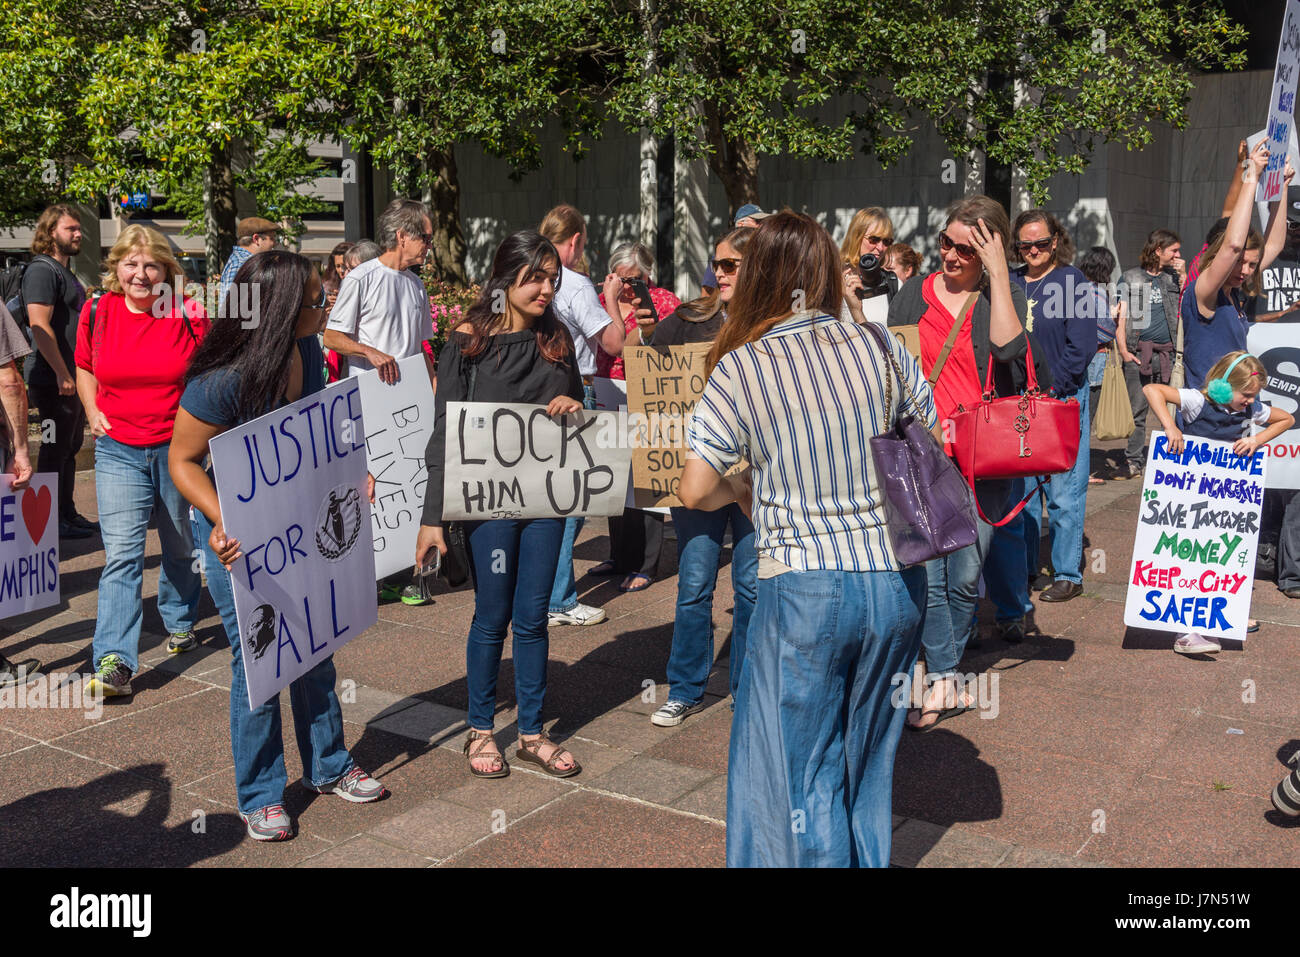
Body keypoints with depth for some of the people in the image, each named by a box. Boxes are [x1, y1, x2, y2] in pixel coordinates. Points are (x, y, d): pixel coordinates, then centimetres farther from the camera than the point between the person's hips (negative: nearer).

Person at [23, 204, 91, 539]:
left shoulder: (65, 272, 18)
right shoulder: (42, 270, -13)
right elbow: (39, 326, -21)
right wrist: (62, 374, -23)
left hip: (73, 378, 10)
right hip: (55, 380, -10)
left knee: (70, 447, 15)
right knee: (56, 448, -3)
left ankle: (68, 514, 24)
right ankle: (53, 522, 5)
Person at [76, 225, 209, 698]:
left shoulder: (188, 314, -7)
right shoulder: (96, 312, -1)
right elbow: (85, 368, 16)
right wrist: (92, 411, 1)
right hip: (119, 451, 0)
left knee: (182, 547, 17)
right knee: (121, 553, -10)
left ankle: (180, 622, 42)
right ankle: (114, 662, -12)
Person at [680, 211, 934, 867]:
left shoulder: (740, 369, -9)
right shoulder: (882, 350, 0)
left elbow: (695, 491, -11)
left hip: (804, 586, -4)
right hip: (897, 580, 4)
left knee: (803, 767, 12)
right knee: (869, 759, 22)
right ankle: (868, 857, 38)